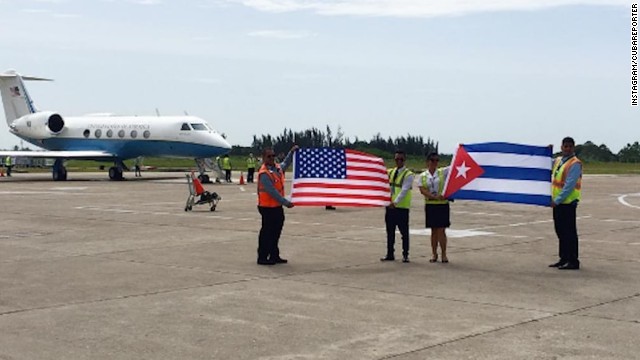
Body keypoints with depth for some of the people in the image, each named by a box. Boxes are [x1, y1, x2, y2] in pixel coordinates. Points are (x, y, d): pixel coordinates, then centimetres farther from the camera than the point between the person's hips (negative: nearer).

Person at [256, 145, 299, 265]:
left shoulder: (277, 167, 8)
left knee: (276, 232, 15)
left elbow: (285, 164, 33)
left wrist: (292, 152, 22)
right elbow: (272, 192, -24)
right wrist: (286, 202, -24)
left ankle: (274, 256, 24)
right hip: (268, 207, -9)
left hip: (277, 206, 9)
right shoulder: (264, 174, -20)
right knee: (267, 232, -3)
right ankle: (262, 257, 4)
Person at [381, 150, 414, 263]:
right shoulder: (389, 172, 12)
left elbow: (404, 190, -17)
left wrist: (395, 202, -26)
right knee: (390, 232, 11)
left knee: (404, 232, 1)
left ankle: (405, 255, 9)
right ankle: (390, 254, 18)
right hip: (390, 206, 6)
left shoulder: (408, 175, -7)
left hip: (401, 207, -5)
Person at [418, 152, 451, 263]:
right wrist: (435, 197, -19)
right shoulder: (423, 176, 4)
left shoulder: (443, 172, 3)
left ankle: (444, 254, 4)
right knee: (434, 230, 7)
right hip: (430, 205, 1)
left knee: (441, 230, -3)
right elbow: (422, 190, -7)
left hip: (443, 204, -1)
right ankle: (434, 254, 15)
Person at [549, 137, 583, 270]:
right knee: (560, 231, 13)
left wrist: (557, 200, -19)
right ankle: (564, 259, 22)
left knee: (569, 232, -5)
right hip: (557, 202, 9)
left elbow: (569, 185, -19)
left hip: (568, 203, -8)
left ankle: (573, 261, 0)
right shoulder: (558, 160, 13)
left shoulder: (575, 164, -13)